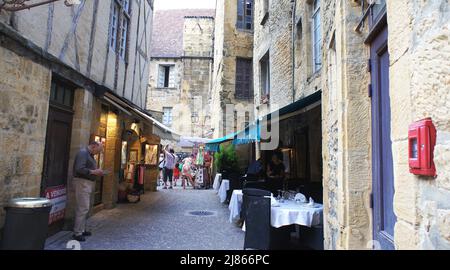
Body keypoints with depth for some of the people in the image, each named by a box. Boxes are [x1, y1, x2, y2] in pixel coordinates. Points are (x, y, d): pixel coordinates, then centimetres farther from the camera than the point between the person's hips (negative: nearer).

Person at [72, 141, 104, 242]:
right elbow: (79, 169, -22)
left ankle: (82, 230, 19)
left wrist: (97, 172, 9)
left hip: (88, 183, 10)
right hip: (82, 183, -10)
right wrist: (94, 172, -18)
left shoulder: (90, 155, 18)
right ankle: (77, 233, -3)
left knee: (84, 208, 12)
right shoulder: (83, 153, -12)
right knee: (83, 208, -9)